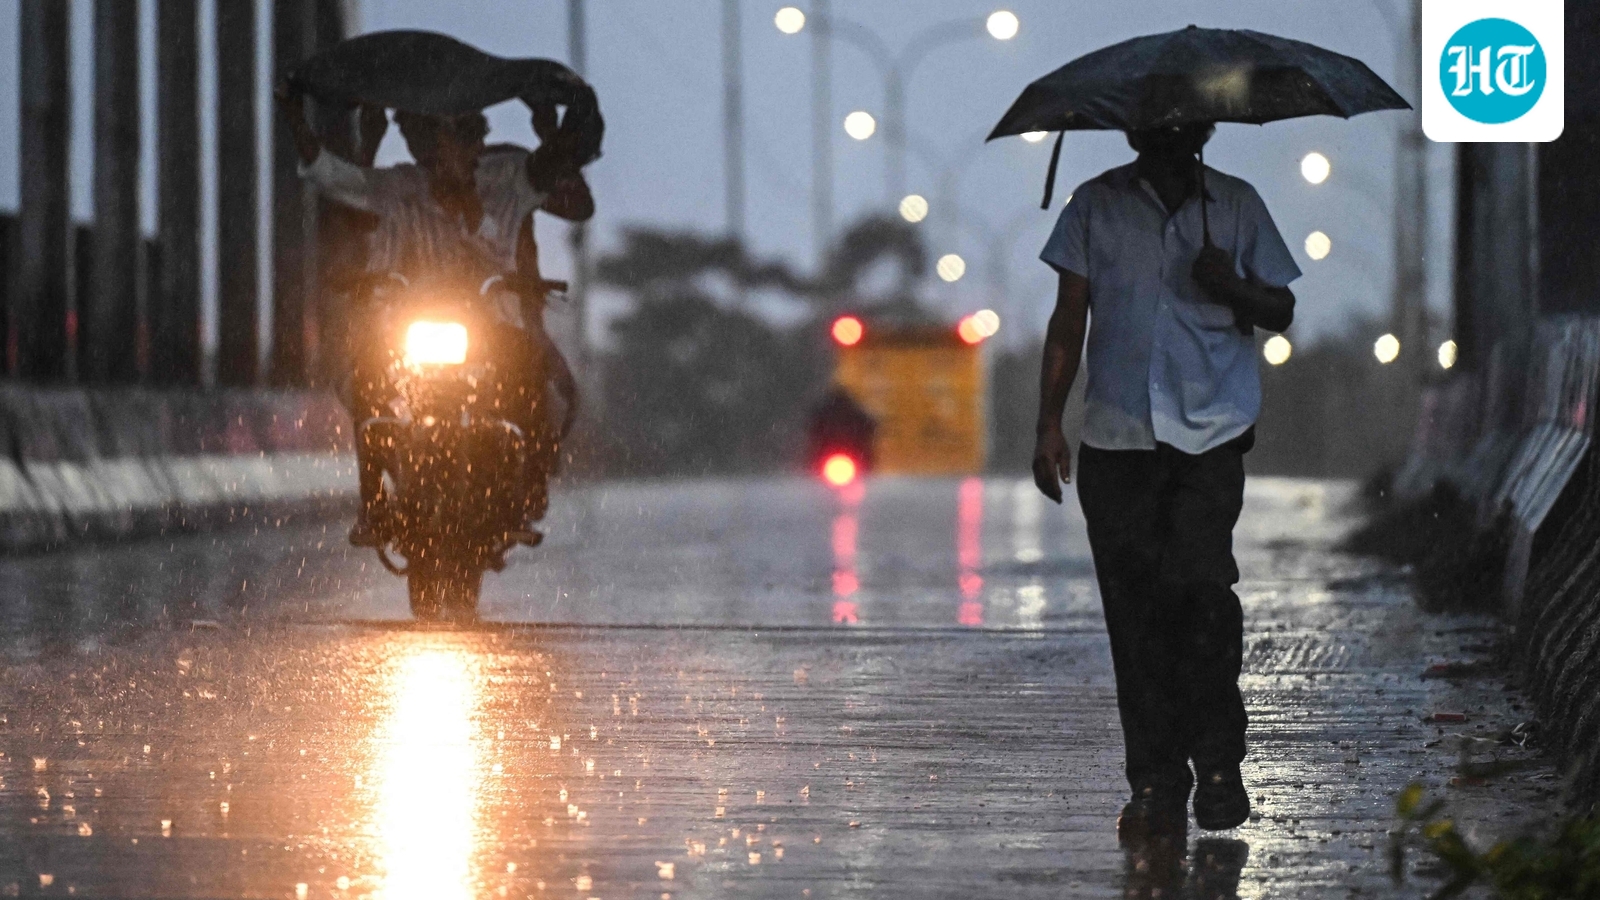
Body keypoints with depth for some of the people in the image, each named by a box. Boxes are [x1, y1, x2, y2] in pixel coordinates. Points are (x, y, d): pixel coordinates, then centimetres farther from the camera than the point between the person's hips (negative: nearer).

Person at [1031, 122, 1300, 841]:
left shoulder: (1237, 205, 10)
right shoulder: (1095, 205, 9)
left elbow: (1281, 313, 14)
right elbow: (1069, 319, 10)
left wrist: (1235, 289, -9)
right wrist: (1049, 425, 3)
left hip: (1211, 431, -1)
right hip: (1118, 434, 1)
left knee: (1201, 582, -17)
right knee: (1134, 606, 0)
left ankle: (1218, 764, -3)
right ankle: (1155, 783, 6)